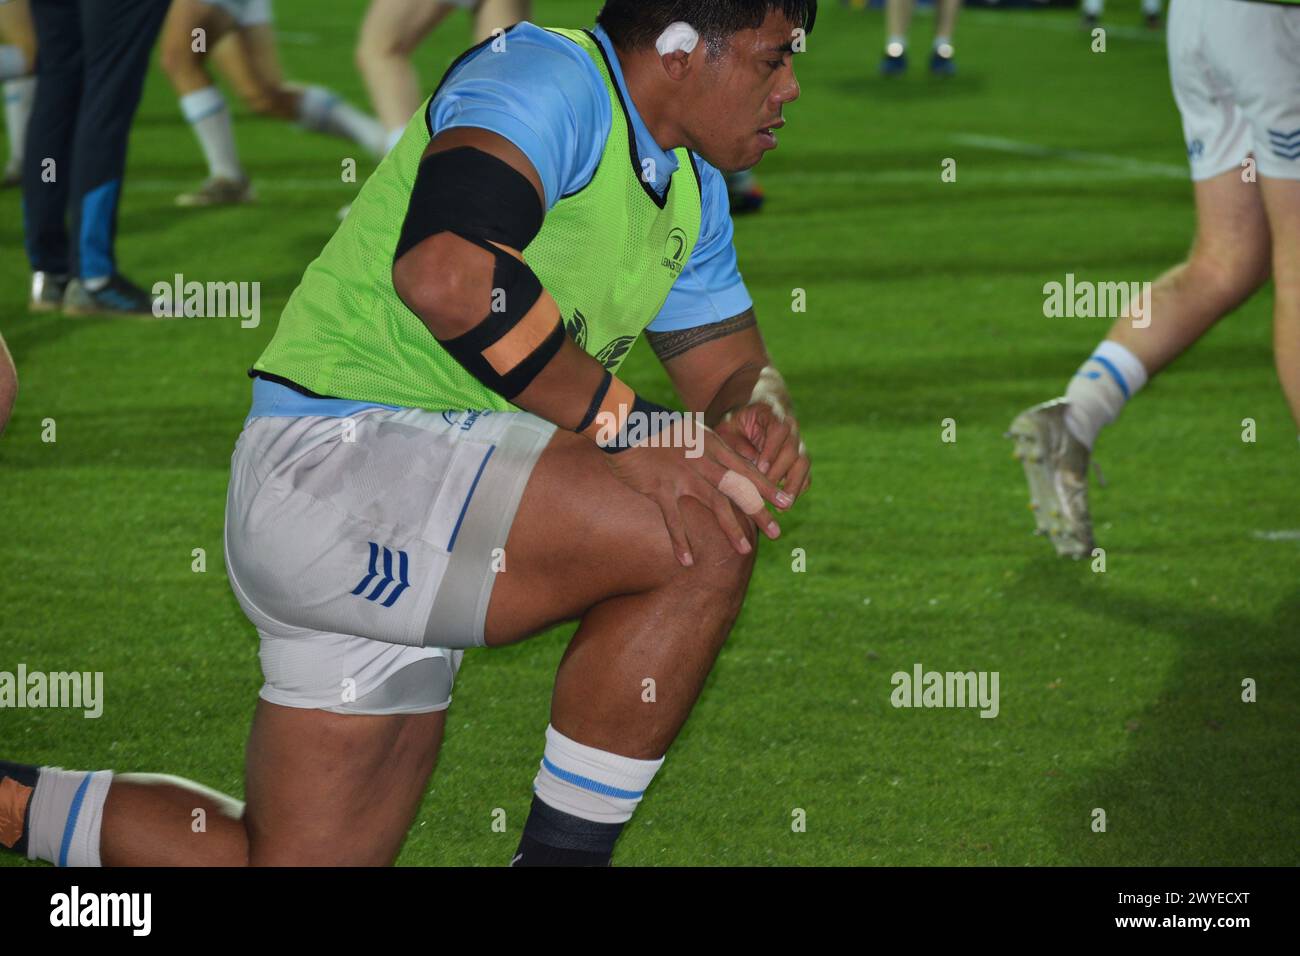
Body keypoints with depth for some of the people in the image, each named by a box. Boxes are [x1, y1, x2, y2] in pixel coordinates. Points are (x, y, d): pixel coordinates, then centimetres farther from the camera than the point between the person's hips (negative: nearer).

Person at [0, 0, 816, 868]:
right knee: (699, 540, -25)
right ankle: (564, 851, -13)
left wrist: (759, 416, -5)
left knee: (297, 860, 9)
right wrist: (633, 430, -26)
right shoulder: (548, 79, -13)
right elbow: (444, 270, -30)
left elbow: (735, 366, 22)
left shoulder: (691, 188, 17)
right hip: (332, 466, -10)